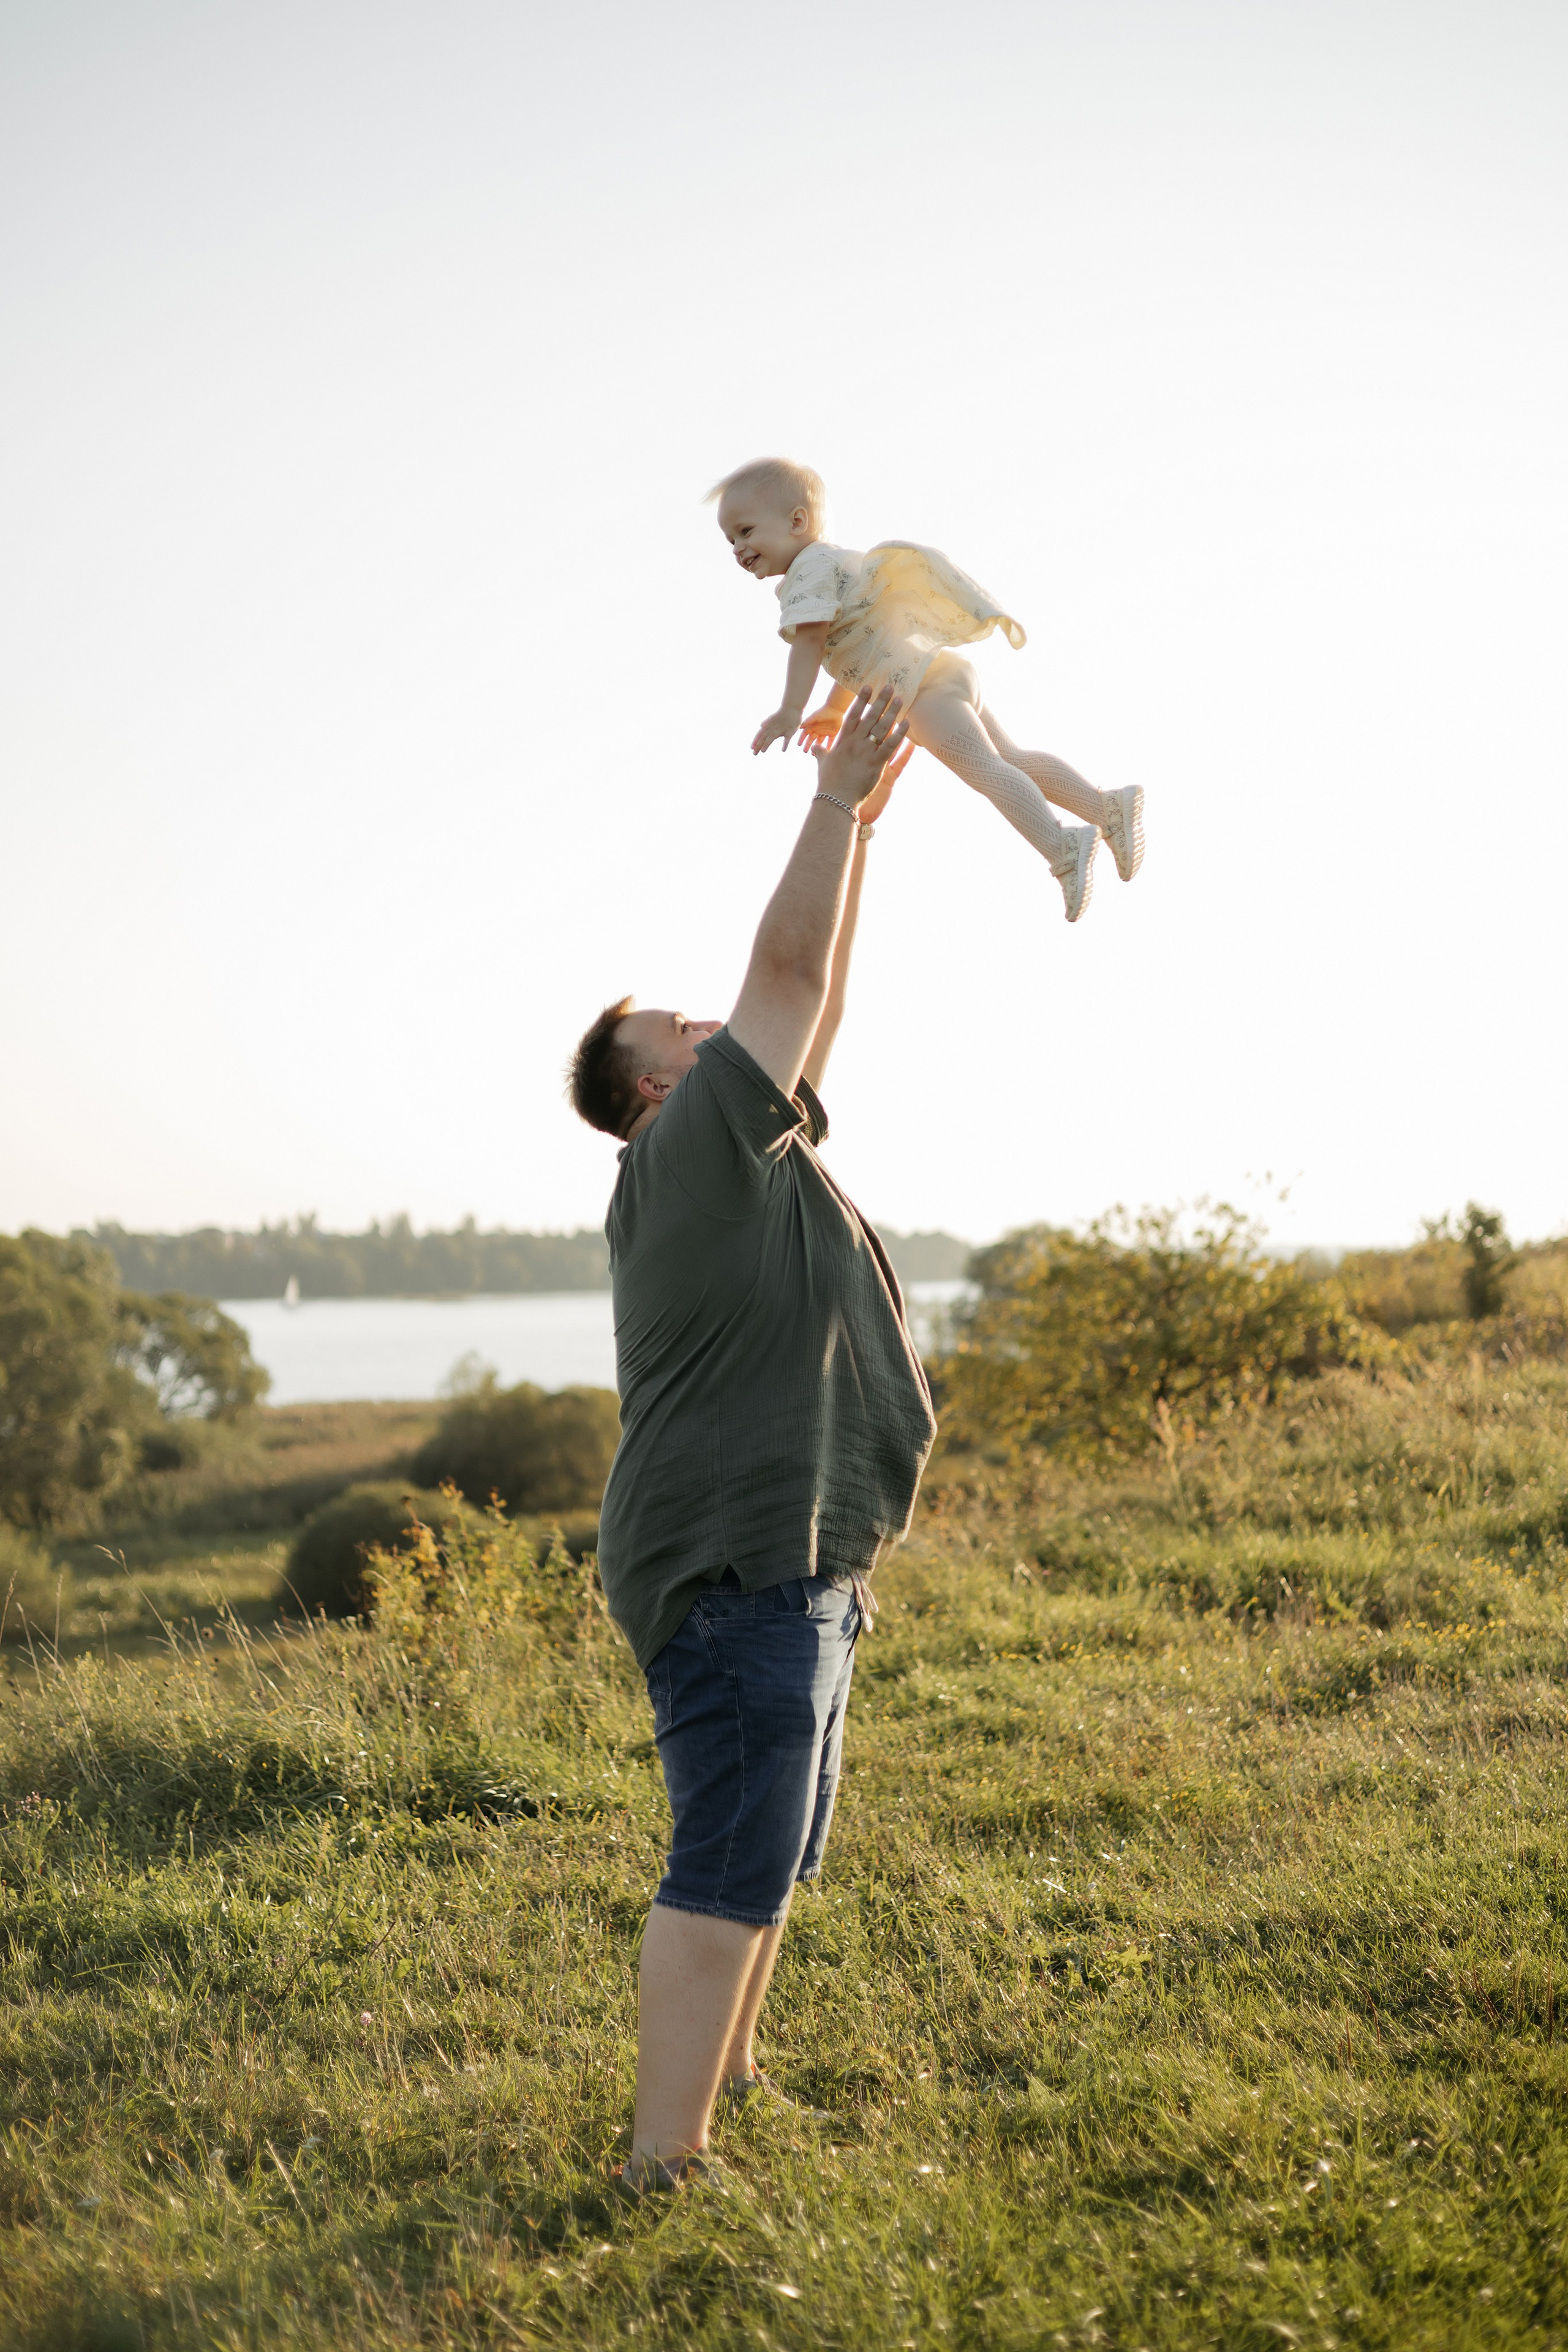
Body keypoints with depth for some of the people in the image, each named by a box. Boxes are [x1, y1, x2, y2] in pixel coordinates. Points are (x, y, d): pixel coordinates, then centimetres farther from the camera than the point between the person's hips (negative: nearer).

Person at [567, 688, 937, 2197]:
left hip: (792, 1569, 11)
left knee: (768, 1857, 19)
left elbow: (812, 999, 22)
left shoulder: (749, 1149, 17)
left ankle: (722, 2080, 31)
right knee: (731, 1869, -12)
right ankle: (663, 2162, -12)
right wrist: (838, 800, -3)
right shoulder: (697, 1142, -9)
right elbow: (787, 966, -12)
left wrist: (858, 826, 21)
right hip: (739, 1564, -11)